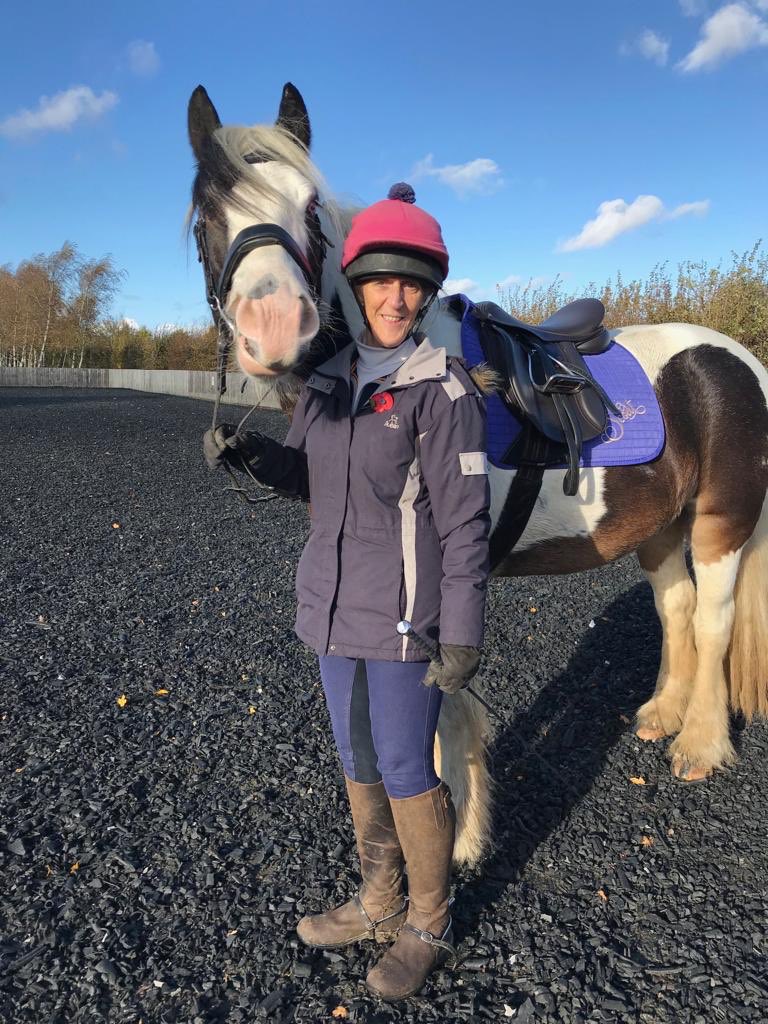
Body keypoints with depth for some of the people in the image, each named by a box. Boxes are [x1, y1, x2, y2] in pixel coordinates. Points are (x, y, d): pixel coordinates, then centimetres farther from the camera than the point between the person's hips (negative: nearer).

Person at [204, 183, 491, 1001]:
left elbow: (465, 521, -15)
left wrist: (461, 635, -16)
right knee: (358, 762, 20)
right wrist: (249, 455, -6)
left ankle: (428, 928, 34)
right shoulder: (327, 378, 5)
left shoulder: (443, 388, -14)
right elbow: (305, 478, 14)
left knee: (406, 773, 8)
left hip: (404, 616, -6)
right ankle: (378, 903, 43)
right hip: (333, 607, 7)